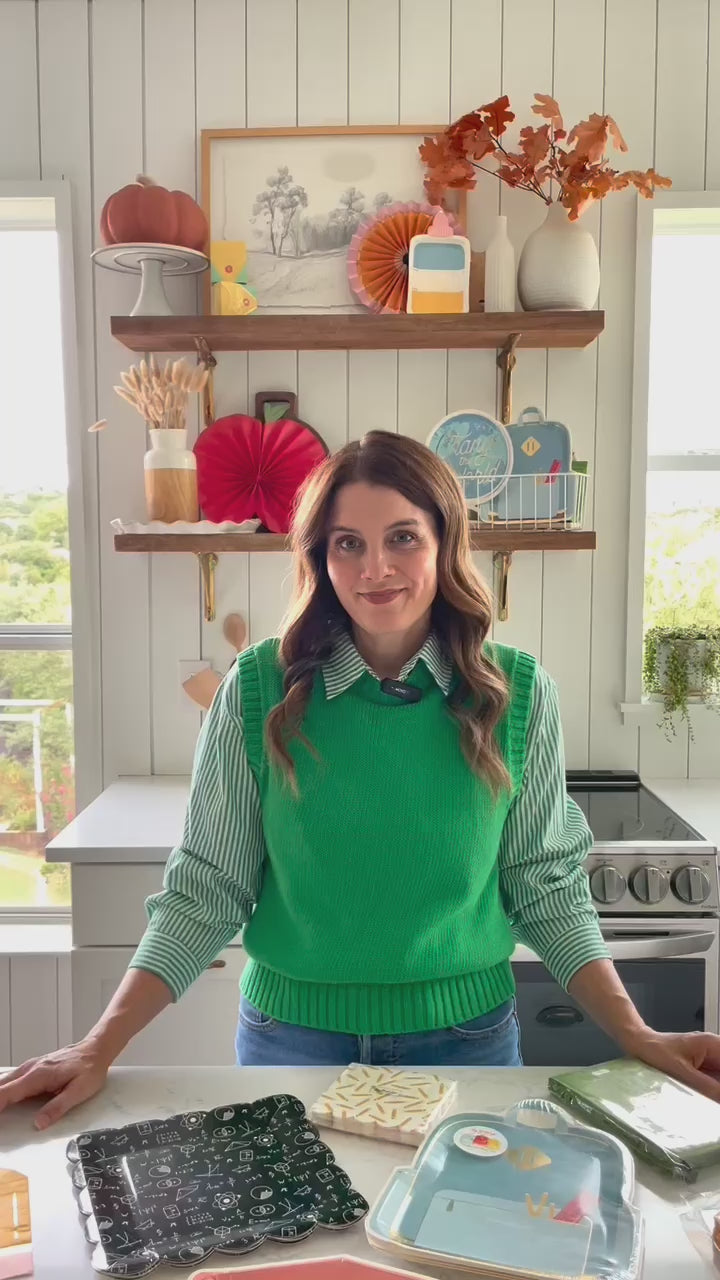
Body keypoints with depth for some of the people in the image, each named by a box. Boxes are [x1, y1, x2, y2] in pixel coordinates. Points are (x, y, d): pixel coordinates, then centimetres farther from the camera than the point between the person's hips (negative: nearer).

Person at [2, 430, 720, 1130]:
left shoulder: (518, 695, -9)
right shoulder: (258, 691, -12)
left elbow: (548, 889, -1)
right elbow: (204, 893, -8)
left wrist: (638, 1039, -7)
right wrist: (100, 1049, -14)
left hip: (466, 1034, 1)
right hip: (292, 1034, 0)